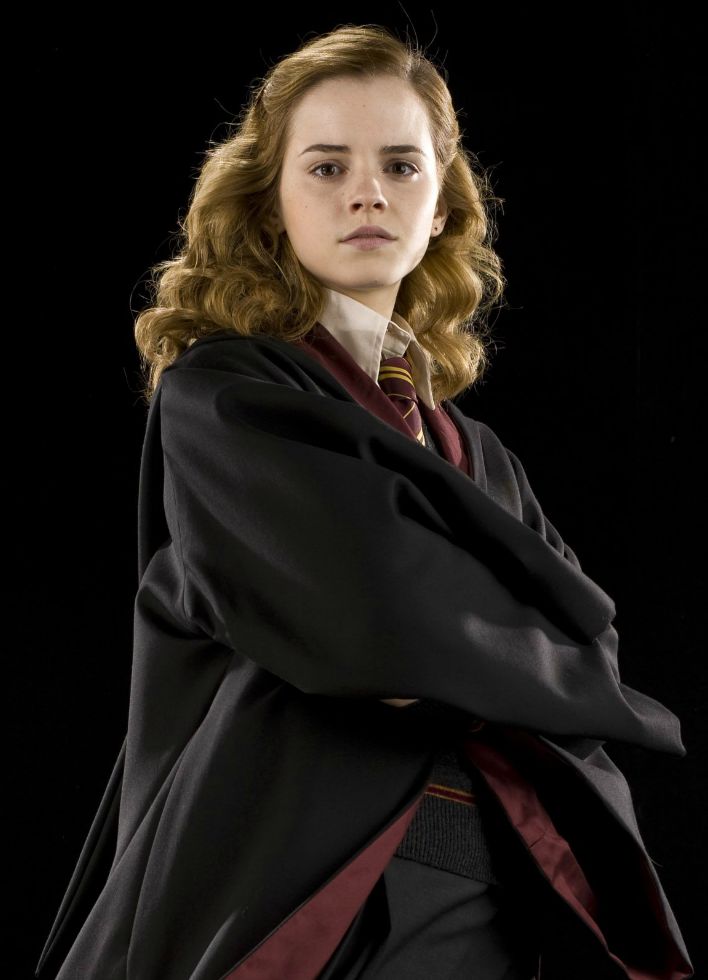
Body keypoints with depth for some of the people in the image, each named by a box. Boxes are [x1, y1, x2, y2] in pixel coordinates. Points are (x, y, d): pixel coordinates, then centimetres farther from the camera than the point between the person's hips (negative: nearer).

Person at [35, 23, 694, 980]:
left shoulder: (473, 452, 13)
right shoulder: (216, 396, -6)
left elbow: (587, 647, 3)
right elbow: (383, 613, -20)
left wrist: (443, 654, -13)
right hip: (294, 896, -5)